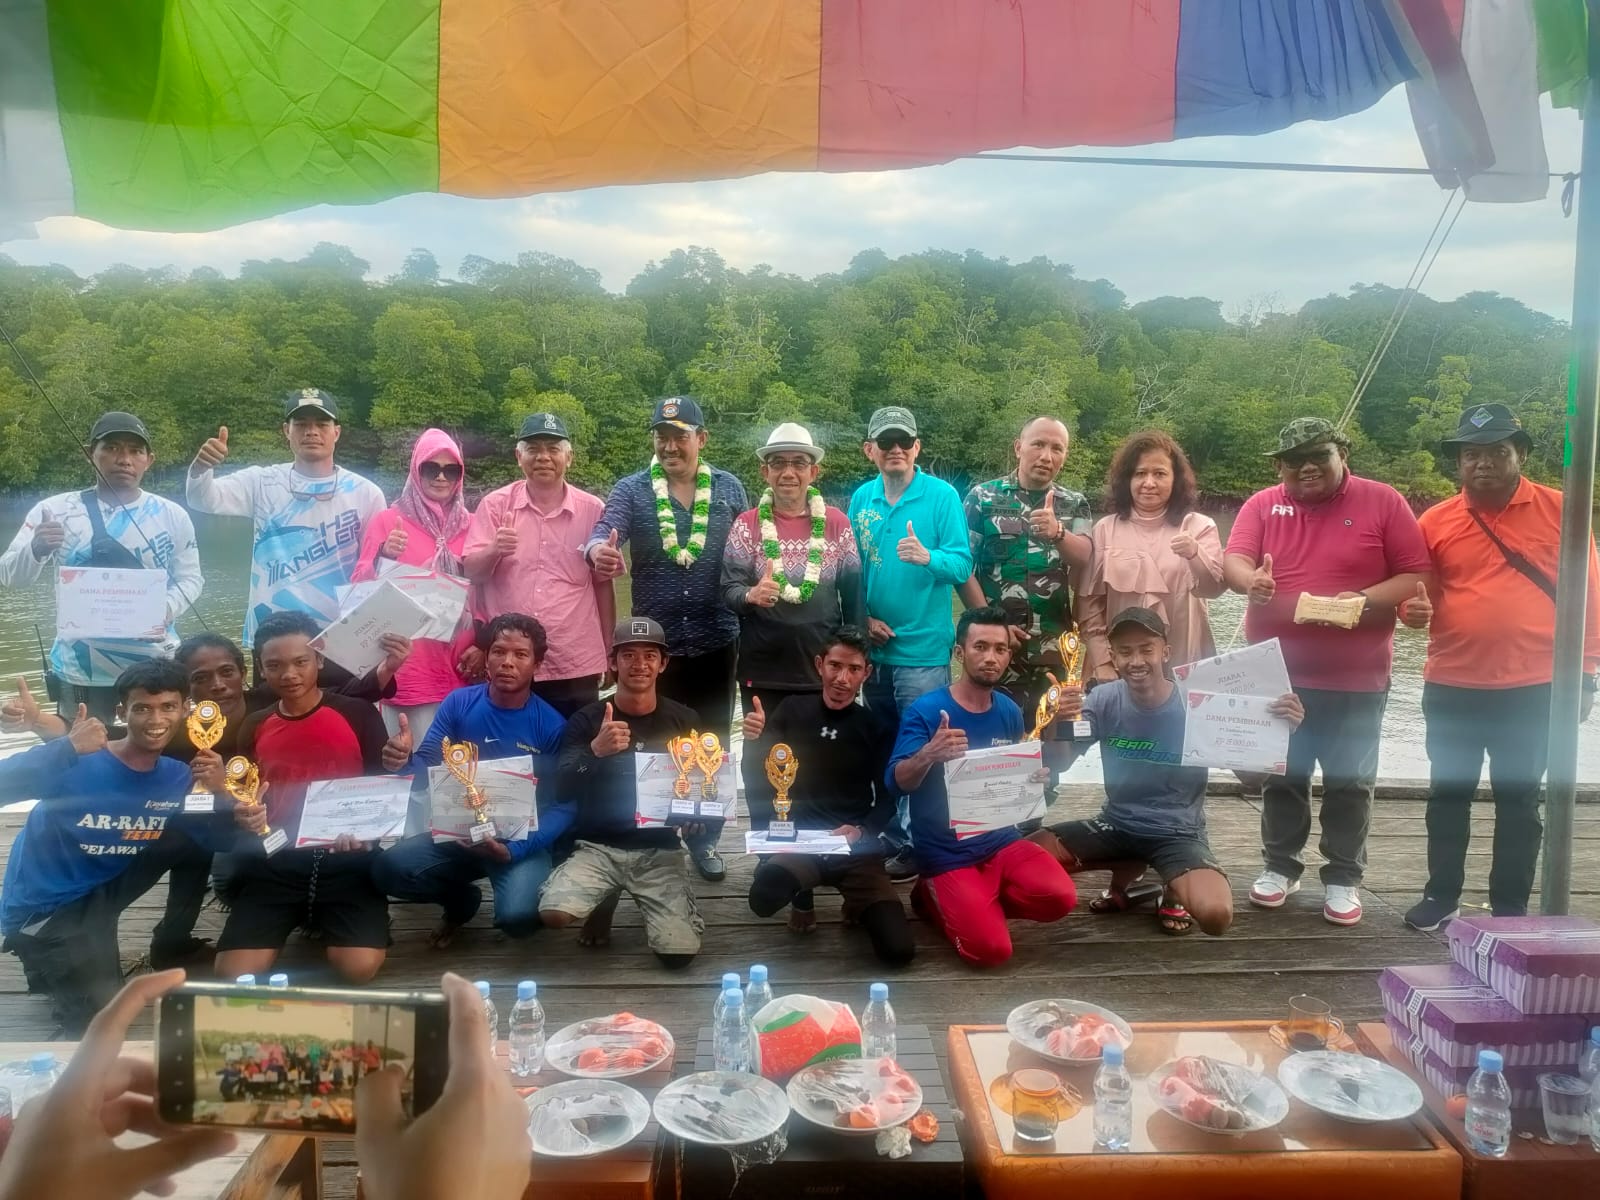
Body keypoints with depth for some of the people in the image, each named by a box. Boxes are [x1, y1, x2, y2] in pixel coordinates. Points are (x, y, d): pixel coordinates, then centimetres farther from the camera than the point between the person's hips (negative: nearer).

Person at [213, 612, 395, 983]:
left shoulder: (358, 715, 0)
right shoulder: (255, 727, 11)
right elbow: (244, 800, 19)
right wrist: (245, 817, -5)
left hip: (345, 858, -3)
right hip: (276, 861, 3)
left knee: (360, 967, -22)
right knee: (234, 974, -15)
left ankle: (326, 921, 12)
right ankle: (297, 918, 15)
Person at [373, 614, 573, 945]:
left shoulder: (552, 726, -11)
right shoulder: (459, 704, -3)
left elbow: (565, 806, -13)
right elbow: (426, 772, -4)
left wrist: (513, 850, -27)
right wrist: (403, 763, -29)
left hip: (524, 842, -3)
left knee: (518, 916, -30)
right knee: (388, 868, -20)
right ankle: (461, 900, 13)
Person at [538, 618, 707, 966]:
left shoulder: (684, 721, 3)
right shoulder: (586, 720, -1)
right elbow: (563, 789, -12)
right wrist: (595, 751, -31)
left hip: (659, 850, 1)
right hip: (598, 846, 0)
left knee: (680, 954, -15)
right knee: (553, 912, -27)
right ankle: (603, 902, 10)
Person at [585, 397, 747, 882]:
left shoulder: (728, 488, 4)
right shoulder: (631, 490, -2)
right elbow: (604, 531, -18)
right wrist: (597, 550, -41)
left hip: (716, 642, 1)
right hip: (654, 643, -1)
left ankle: (703, 837, 28)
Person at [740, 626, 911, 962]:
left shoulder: (877, 727, 3)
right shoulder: (792, 710, 3)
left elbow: (888, 798, 4)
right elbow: (760, 779, 1)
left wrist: (861, 831, -15)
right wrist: (752, 741, -20)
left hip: (856, 849, 1)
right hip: (798, 840, 0)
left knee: (899, 950, -15)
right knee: (764, 898, -34)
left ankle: (857, 902, 19)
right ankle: (802, 895, 4)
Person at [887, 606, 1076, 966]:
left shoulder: (1010, 712, 4)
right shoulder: (925, 710, -13)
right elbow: (897, 782, -23)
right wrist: (928, 754, -44)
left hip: (1001, 840, 5)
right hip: (947, 854, -4)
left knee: (1060, 897, -20)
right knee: (991, 948, -18)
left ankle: (980, 903, 8)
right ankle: (935, 897, 12)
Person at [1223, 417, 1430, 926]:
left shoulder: (1382, 502, -3)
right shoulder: (1262, 505, 2)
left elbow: (1417, 575, -4)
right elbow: (1233, 561, -9)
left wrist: (1365, 599, -21)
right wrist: (1252, 580, -33)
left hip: (1356, 676, -1)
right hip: (1278, 673, 2)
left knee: (1349, 781, 8)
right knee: (1281, 776, 13)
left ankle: (1343, 878, 23)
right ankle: (1280, 866, 29)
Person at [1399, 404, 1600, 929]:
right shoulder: (1436, 521, 1)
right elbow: (1414, 594, 9)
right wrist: (1414, 608, -15)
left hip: (1532, 689, -1)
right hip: (1452, 687, 2)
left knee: (1519, 801, 10)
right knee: (1448, 796, 12)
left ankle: (1511, 909, 22)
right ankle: (1442, 896, 27)